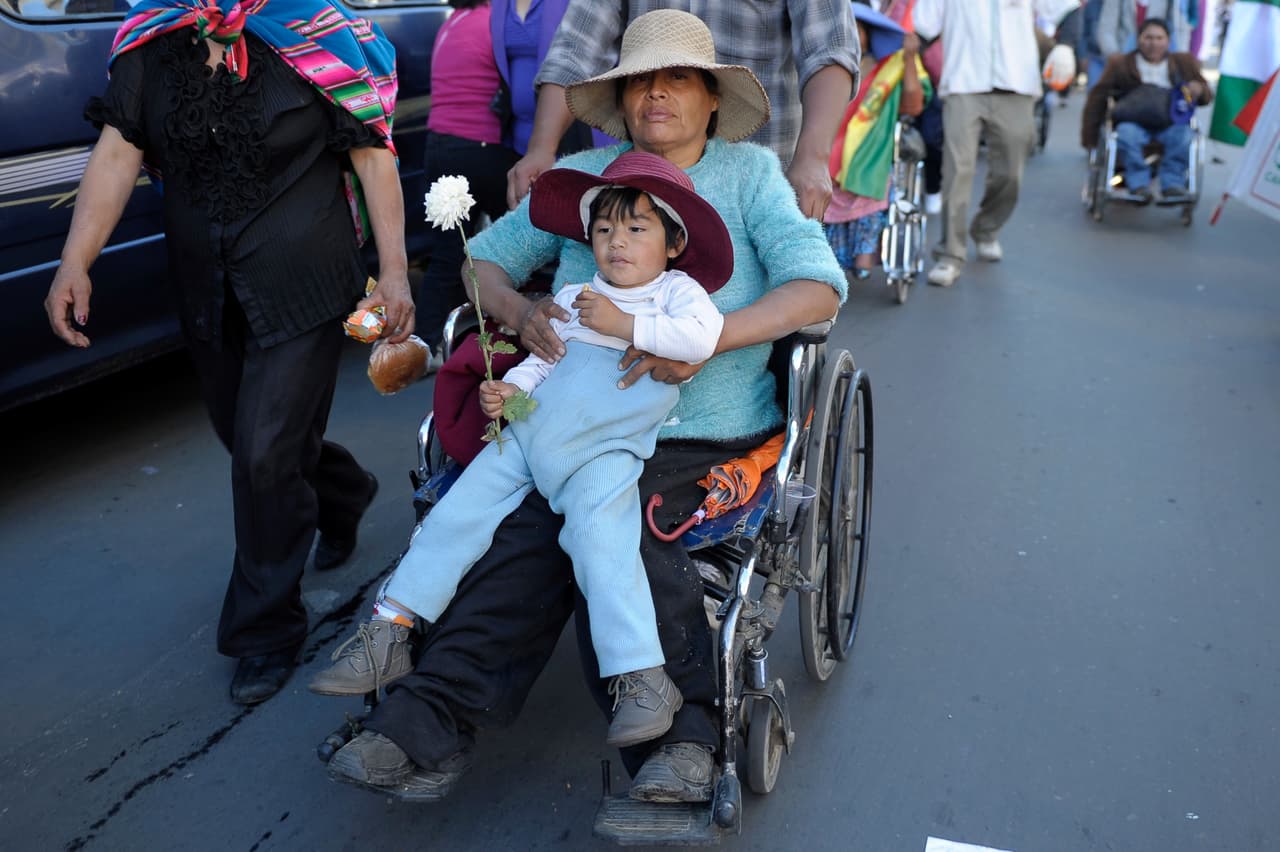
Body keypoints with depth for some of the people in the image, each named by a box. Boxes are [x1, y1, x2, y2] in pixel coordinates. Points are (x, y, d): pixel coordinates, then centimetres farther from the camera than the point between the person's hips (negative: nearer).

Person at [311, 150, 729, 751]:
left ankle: (642, 680, -18)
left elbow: (702, 337, -14)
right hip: (530, 428, 5)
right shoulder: (574, 297, 21)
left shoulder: (676, 289, 6)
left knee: (598, 538, -25)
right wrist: (509, 388, -1)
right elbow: (543, 356, 19)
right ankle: (390, 633, 9)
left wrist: (623, 324, -13)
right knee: (458, 512, -1)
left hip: (604, 448, -5)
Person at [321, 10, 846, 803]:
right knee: (532, 523, -28)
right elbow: (486, 256, 17)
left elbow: (820, 285, -4)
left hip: (703, 431, -1)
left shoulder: (749, 172, 8)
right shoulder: (582, 175, 15)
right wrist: (519, 311, -8)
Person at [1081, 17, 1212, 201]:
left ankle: (1173, 185, -29)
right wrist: (1089, 136, 2)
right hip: (1134, 122, -1)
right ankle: (1139, 185, -33)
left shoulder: (1184, 63, 17)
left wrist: (1199, 90, -8)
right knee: (1126, 132, -35)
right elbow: (1097, 98, 10)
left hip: (1170, 125, 1)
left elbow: (1206, 95, 18)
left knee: (1183, 134, -32)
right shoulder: (1120, 64, 11)